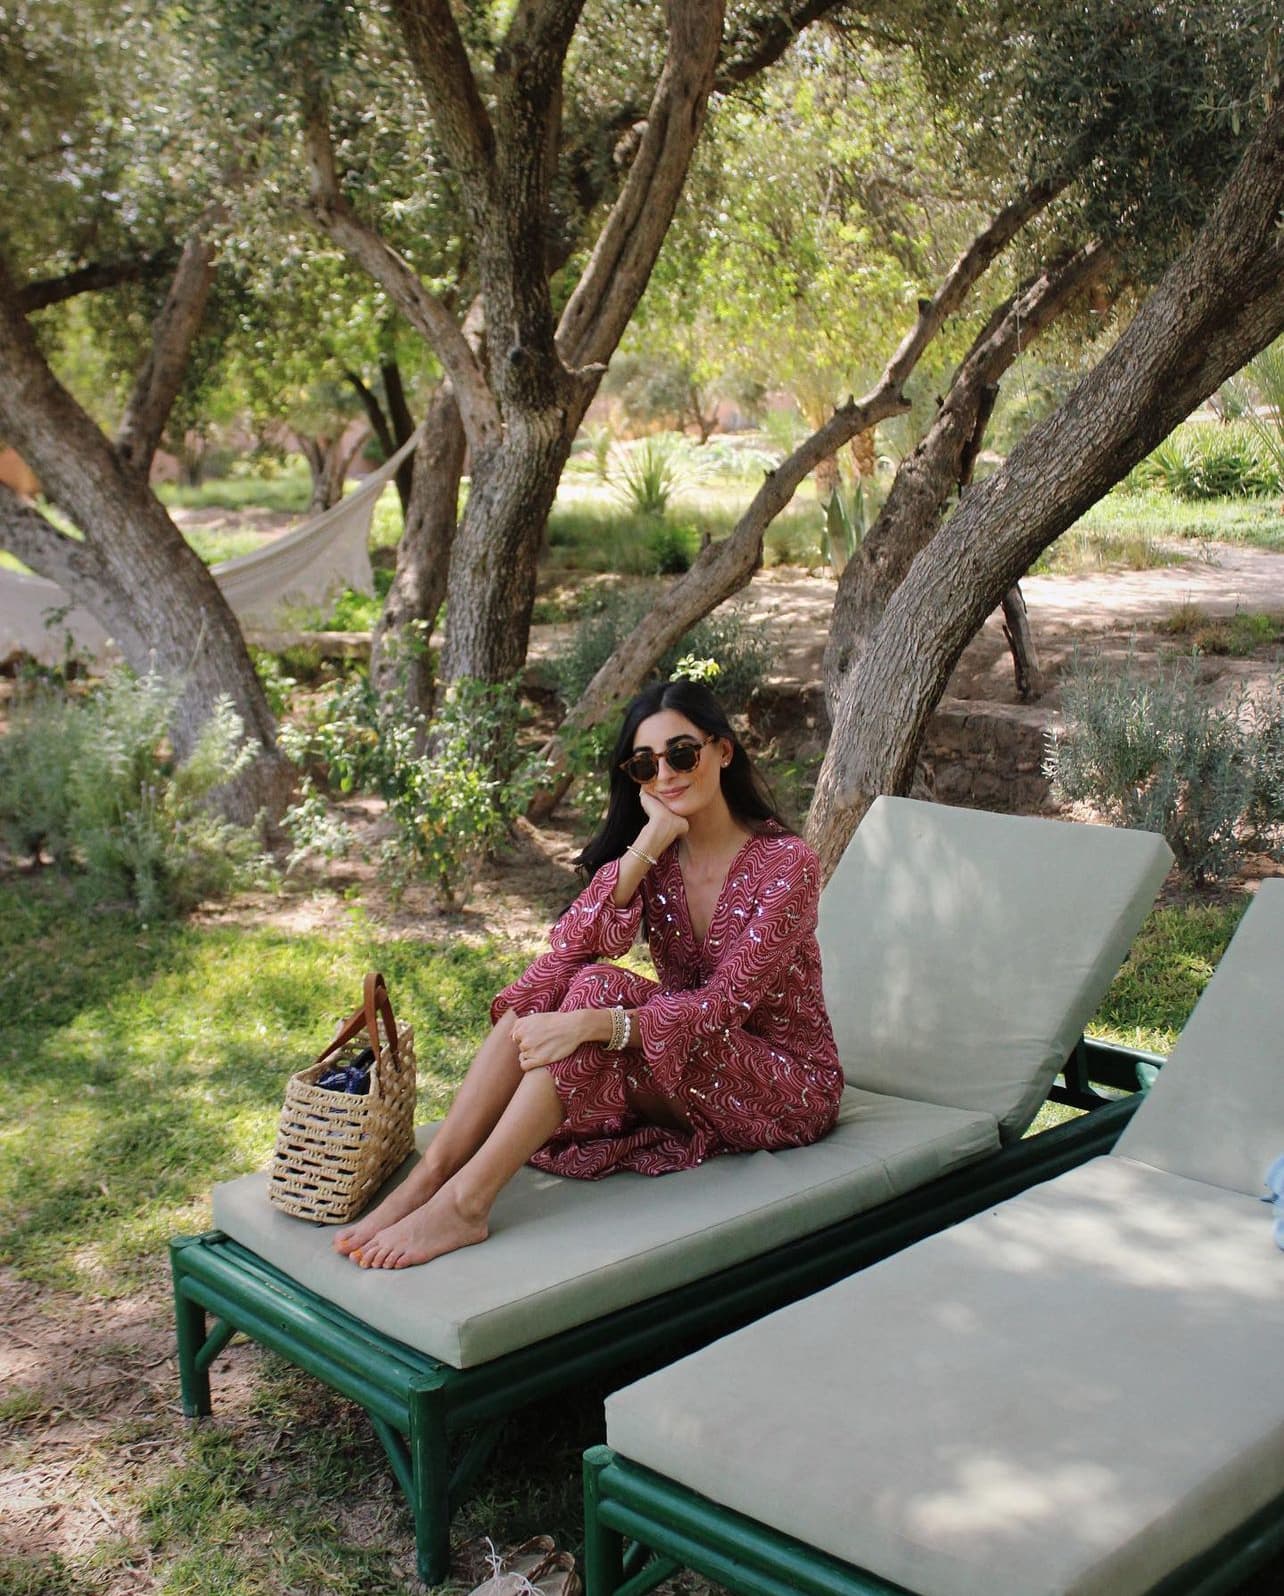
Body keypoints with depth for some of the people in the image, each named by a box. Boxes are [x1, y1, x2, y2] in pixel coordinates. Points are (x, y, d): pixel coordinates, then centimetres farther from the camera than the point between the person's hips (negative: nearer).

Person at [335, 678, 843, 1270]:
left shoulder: (786, 863, -16)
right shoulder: (653, 857, 1)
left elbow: (725, 1003, -25)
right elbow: (575, 943, -18)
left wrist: (591, 1023, -37)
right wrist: (651, 839, -25)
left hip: (789, 1085, -5)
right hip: (681, 1076, 5)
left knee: (598, 989, -29)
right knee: (564, 983, -22)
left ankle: (464, 1202, -33)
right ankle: (430, 1173, -27)